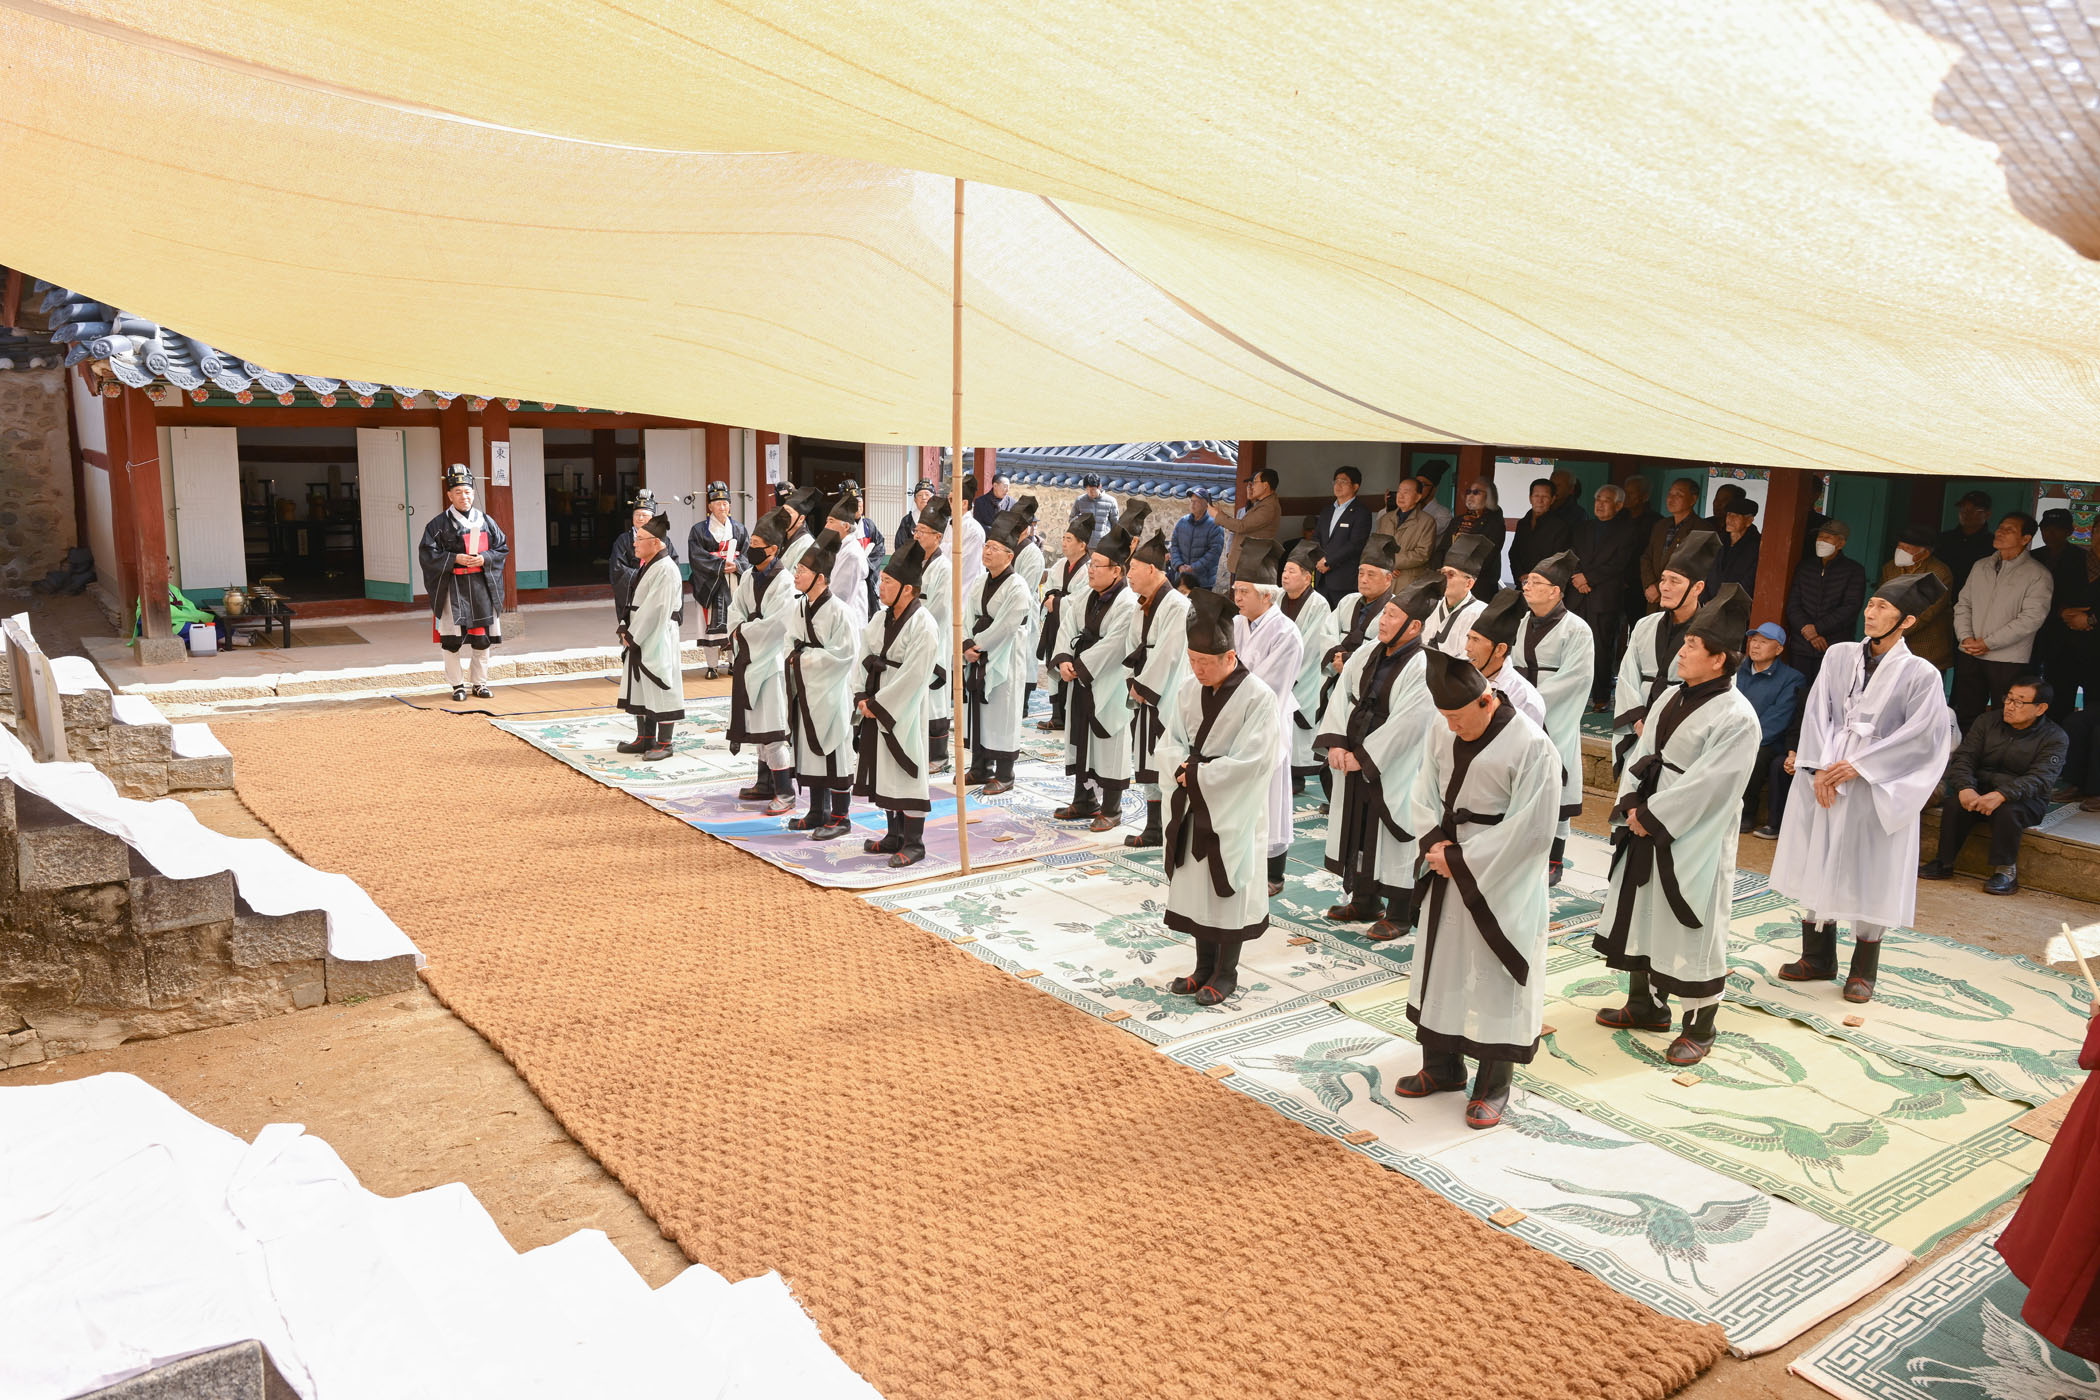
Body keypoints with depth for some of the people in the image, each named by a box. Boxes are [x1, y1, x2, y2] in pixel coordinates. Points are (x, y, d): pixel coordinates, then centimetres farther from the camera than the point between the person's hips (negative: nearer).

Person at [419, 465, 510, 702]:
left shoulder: (485, 521, 9)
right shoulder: (439, 524, 0)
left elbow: (502, 548, 10)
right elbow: (427, 553, -4)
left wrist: (484, 558, -8)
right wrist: (455, 559, -16)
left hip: (482, 585, 3)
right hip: (452, 587, -3)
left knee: (482, 636, 6)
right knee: (452, 639, -2)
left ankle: (479, 682, 18)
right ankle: (457, 684, 9)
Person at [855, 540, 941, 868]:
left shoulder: (922, 625, -16)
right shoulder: (880, 619, 8)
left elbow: (912, 675, -20)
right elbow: (864, 659, 9)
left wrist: (877, 704, -16)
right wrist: (862, 697, -4)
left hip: (904, 711, -8)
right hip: (876, 707, 8)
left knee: (907, 773, -2)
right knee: (884, 771, 14)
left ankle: (914, 843, 8)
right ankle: (894, 836, 27)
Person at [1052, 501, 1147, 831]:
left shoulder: (1127, 603, -16)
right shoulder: (1086, 598, 8)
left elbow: (1112, 646, -21)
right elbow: (1067, 628, 3)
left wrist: (1080, 667, -17)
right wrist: (1064, 659, -14)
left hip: (1110, 685, -8)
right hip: (1082, 682, 8)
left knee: (1109, 744, 0)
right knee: (1080, 740, 14)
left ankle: (1111, 810, 11)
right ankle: (1084, 801, 28)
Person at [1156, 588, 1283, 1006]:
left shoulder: (1257, 697, -16)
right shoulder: (1190, 691, 3)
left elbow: (1251, 761, -20)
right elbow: (1169, 743, 6)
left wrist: (1196, 774, -18)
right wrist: (1185, 766, -15)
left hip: (1233, 813, -6)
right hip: (1193, 808, 6)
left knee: (1227, 888, 5)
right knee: (1195, 884, 13)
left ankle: (1226, 972, 20)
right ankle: (1204, 965, 28)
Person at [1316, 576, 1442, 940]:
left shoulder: (1423, 668, -19)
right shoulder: (1369, 652, 3)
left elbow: (1405, 726, -21)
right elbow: (1342, 695, 4)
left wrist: (1363, 756, -16)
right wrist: (1336, 743, -8)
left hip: (1395, 770, -7)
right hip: (1356, 761, 7)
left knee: (1394, 838, 3)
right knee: (1358, 829, 17)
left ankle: (1399, 915, 17)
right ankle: (1364, 901, 34)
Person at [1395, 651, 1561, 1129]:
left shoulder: (1531, 746, -20)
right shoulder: (1442, 731, 0)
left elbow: (1529, 826, -20)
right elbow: (1423, 792, 7)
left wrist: (1461, 859, -18)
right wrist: (1433, 841, -11)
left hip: (1502, 883, -6)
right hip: (1448, 873, 7)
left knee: (1494, 977, 3)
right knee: (1441, 966, 16)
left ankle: (1493, 1086, 20)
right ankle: (1442, 1067, 34)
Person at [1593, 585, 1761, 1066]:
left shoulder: (1736, 717, -18)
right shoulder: (1672, 697, 6)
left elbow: (1707, 785, -20)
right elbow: (1643, 754, 9)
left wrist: (1652, 816, -16)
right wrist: (1632, 805, -4)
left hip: (1693, 840, -8)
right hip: (1648, 827, 8)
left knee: (1691, 928, 2)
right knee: (1642, 913, 17)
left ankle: (1699, 1027, 17)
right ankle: (1646, 1005, 35)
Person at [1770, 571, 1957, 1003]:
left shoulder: (1920, 674, -7)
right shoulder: (1839, 655, 4)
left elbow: (1922, 735, -11)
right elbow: (1817, 712, 0)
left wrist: (1859, 766, -16)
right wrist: (1822, 766, -11)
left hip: (1877, 788, -4)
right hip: (1826, 776, 4)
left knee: (1869, 872, 4)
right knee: (1819, 865, 10)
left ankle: (1863, 969, 20)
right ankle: (1818, 958, 25)